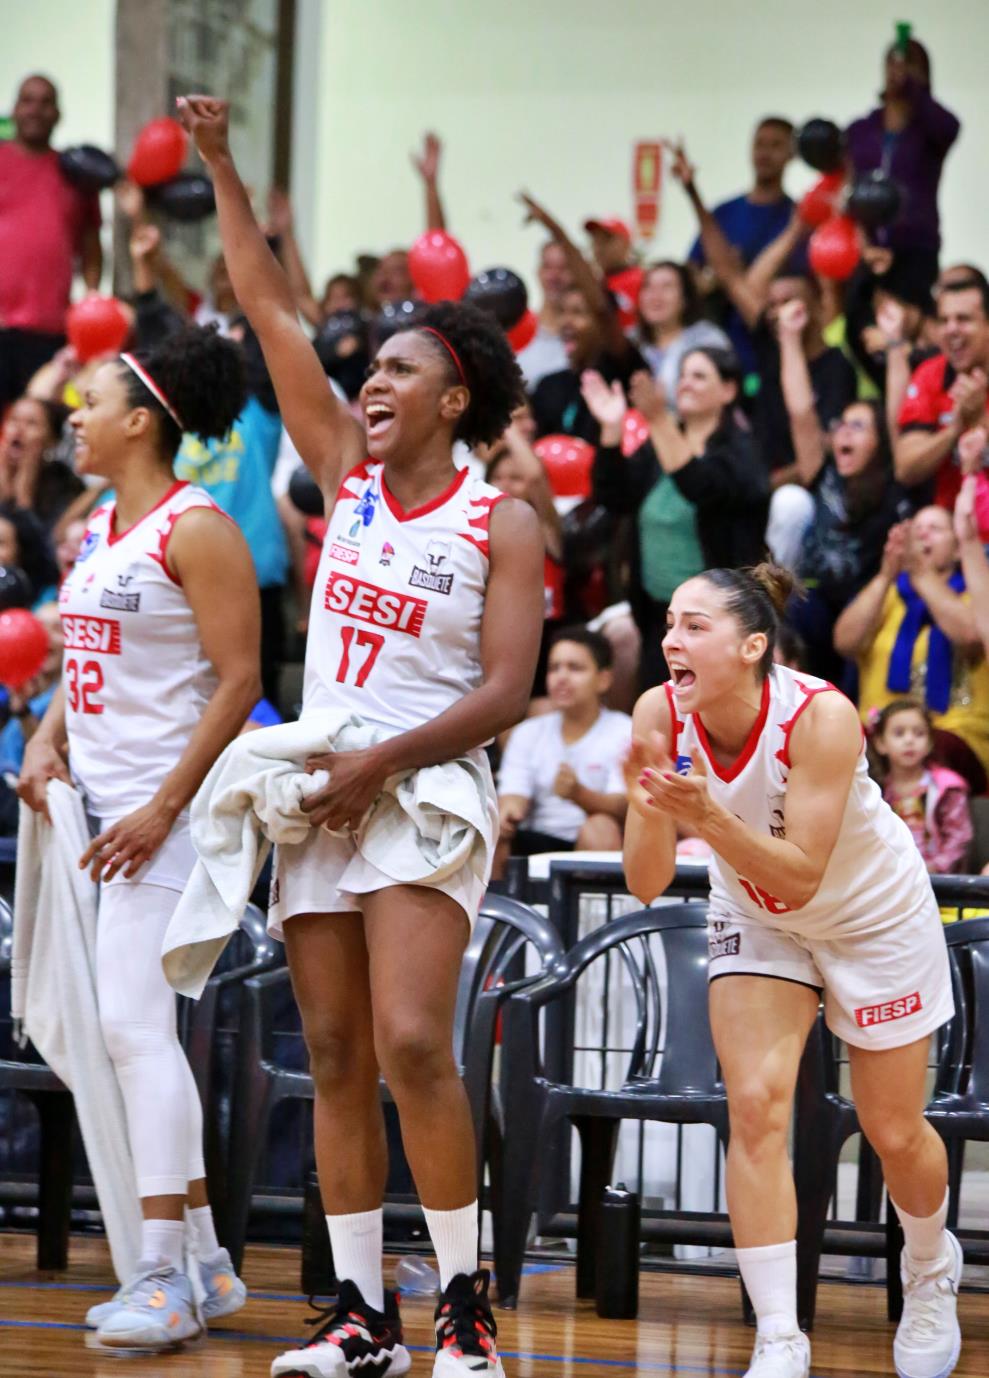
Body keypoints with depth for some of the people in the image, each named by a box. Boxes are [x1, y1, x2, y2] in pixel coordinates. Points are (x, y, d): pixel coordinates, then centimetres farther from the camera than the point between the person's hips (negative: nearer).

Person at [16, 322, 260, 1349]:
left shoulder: (195, 529, -12)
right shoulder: (97, 530, 15)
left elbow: (238, 680, -16)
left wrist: (165, 807, -20)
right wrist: (47, 739, 5)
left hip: (168, 812, -9)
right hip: (101, 805, 9)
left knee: (132, 1023, -15)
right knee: (135, 1031, 10)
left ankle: (162, 1276, -13)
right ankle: (204, 1263, 18)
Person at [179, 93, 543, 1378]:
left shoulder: (502, 524, -4)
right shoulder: (348, 476, 9)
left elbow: (504, 694, -10)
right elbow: (272, 313, 7)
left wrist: (379, 766, -19)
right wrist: (220, 165, 3)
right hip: (318, 790, 6)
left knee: (411, 1046, -17)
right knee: (336, 1058, 4)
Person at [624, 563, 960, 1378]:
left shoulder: (821, 716, -34)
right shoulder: (661, 717, -23)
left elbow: (800, 876, -33)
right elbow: (646, 884, -21)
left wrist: (709, 817, -47)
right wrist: (651, 807, -41)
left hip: (875, 915, -3)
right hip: (757, 921, 3)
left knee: (895, 1134, 8)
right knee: (755, 1106, -16)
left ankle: (931, 1272, 41)